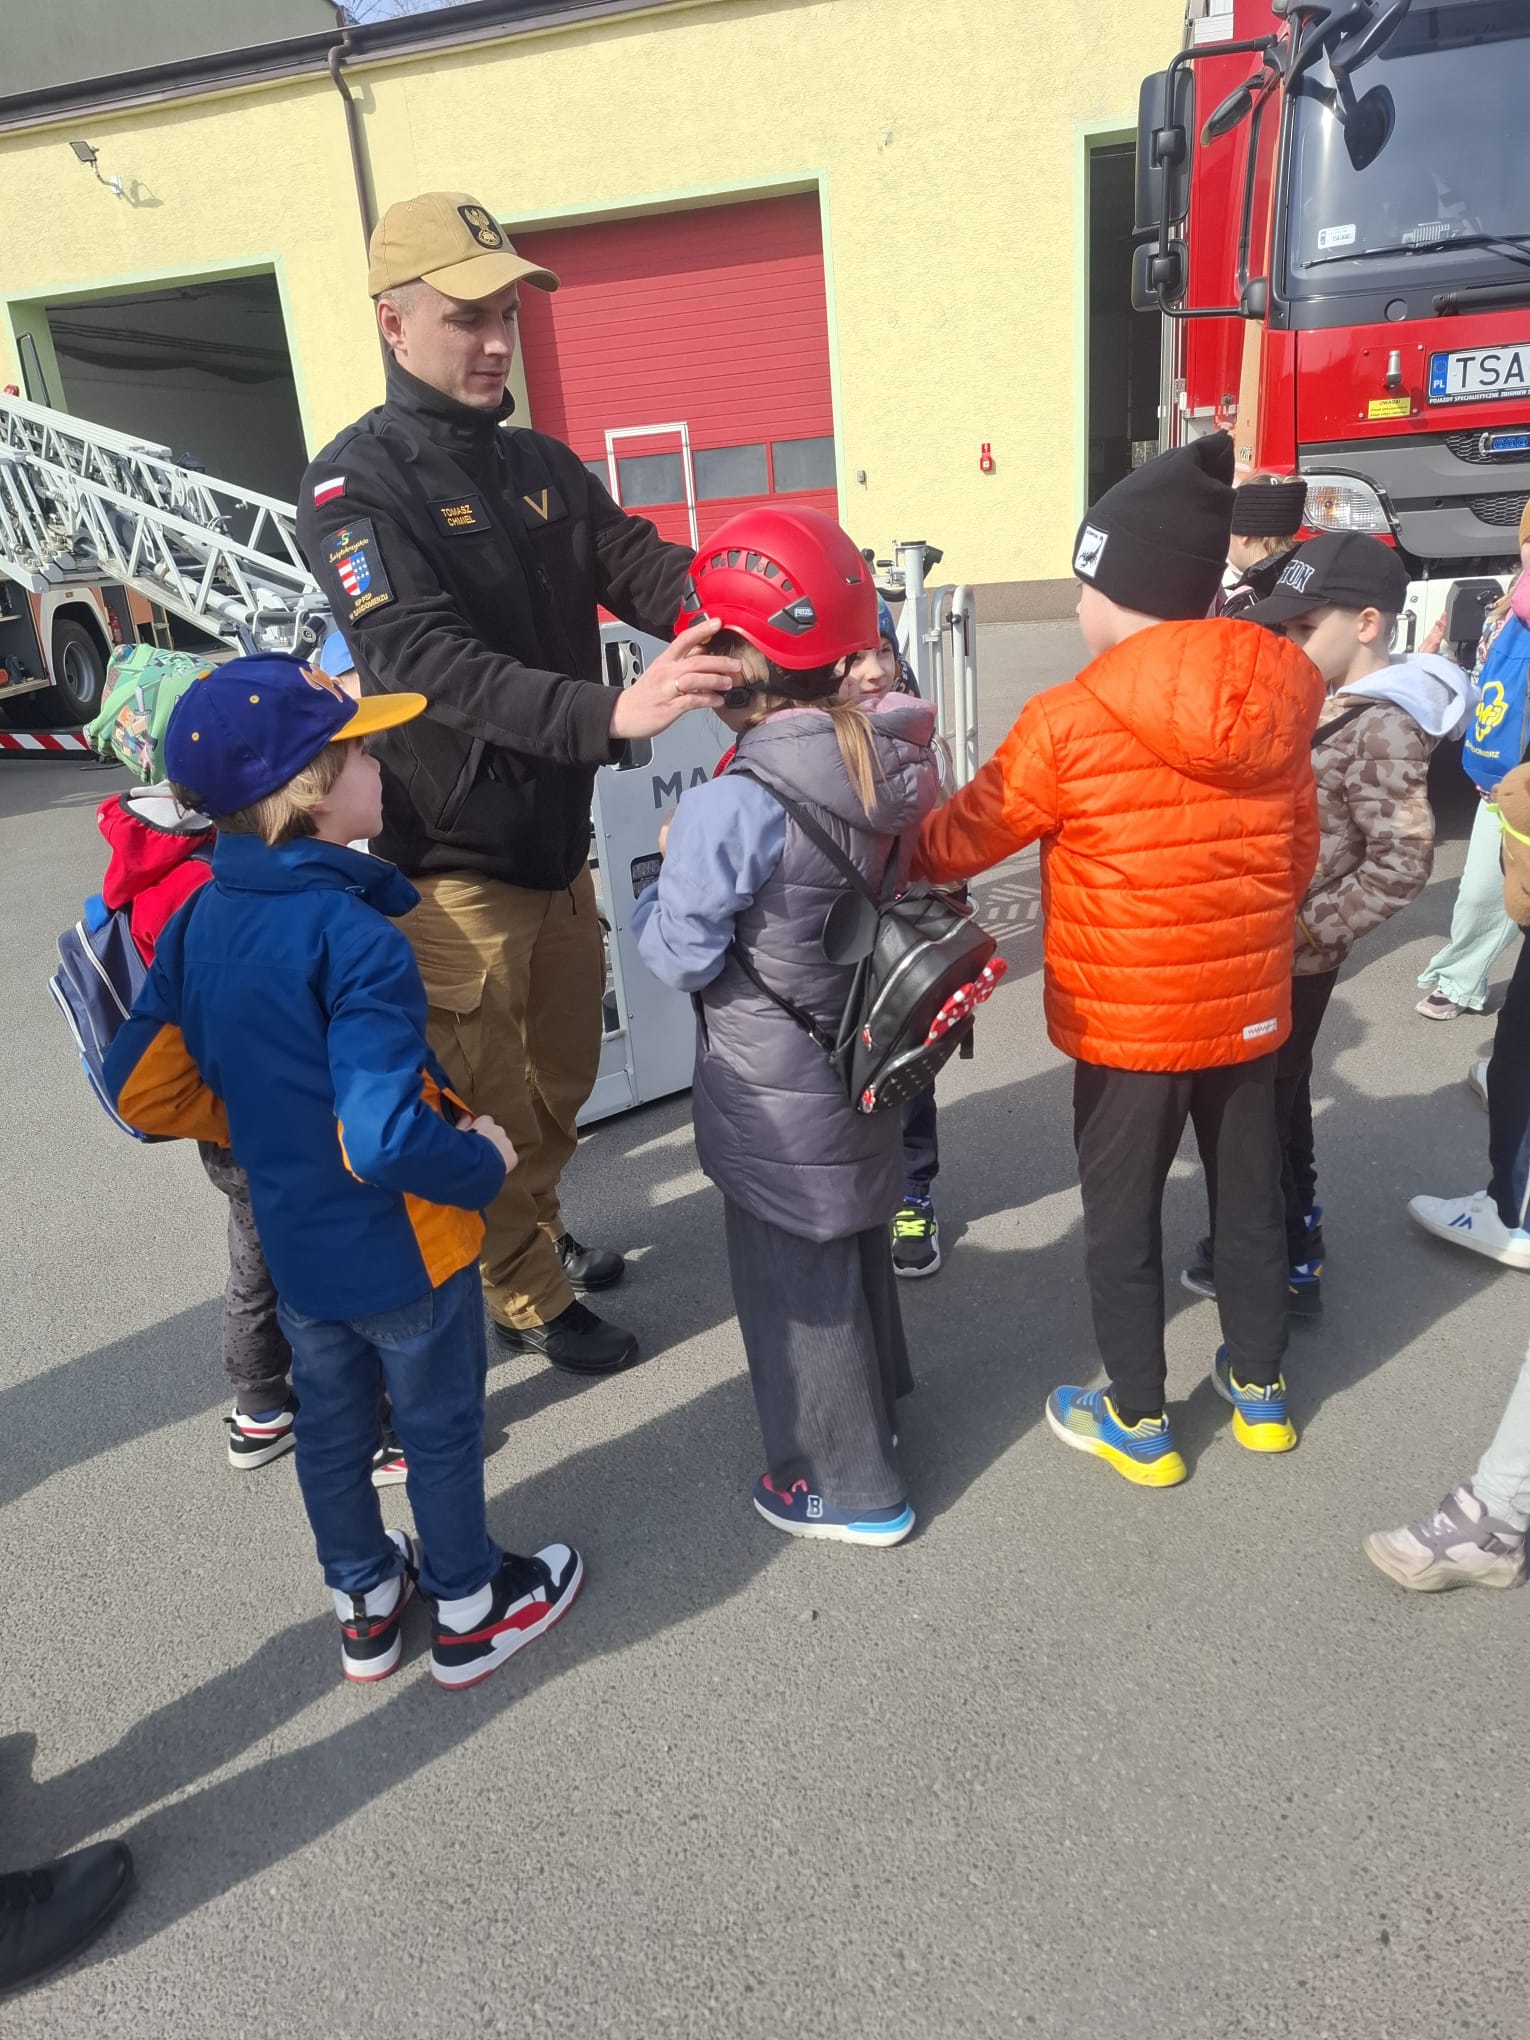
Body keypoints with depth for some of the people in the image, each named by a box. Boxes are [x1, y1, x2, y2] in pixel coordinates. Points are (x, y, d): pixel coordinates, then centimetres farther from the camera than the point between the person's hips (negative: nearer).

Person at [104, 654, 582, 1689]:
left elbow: (143, 1089, 1)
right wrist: (484, 1160, -18)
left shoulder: (200, 919, -5)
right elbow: (386, 1142, -36)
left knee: (331, 1428, 24)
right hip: (406, 1251, -7)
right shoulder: (356, 939, -29)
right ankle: (472, 1610, 39)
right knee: (442, 1432, 16)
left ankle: (366, 1604, 46)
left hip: (294, 1243, 7)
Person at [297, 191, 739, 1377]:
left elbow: (646, 569, -3)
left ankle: (538, 1233, 46)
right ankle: (524, 1295, 29)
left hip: (557, 837, 7)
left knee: (562, 1076, 22)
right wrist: (607, 712, -42)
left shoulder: (544, 468, 8)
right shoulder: (356, 485, -13)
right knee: (485, 1100, 8)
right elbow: (422, 661, -28)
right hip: (454, 858, -7)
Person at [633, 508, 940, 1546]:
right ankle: (873, 1406, 50)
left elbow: (682, 957, -19)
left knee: (795, 1281, 12)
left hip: (775, 1099, -7)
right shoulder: (887, 767, -6)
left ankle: (847, 1485, 30)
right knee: (856, 1246, 27)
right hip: (862, 1065, 7)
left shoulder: (732, 807, -28)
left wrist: (662, 881, -1)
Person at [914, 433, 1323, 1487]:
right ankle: (1260, 1389, 39)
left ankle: (1139, 1423, 27)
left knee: (1123, 1217, 12)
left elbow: (959, 842, -10)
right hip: (1252, 1004, 6)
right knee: (1251, 1195, 20)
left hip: (1131, 1022, -5)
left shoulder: (1069, 722, -19)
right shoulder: (1278, 701, -2)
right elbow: (1297, 852, 8)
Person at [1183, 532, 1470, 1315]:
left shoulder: (1382, 726, -20)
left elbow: (1402, 864, -24)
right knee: (1269, 1097, 21)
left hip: (1292, 960, -9)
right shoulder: (1320, 704, 7)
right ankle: (1291, 1230, 39)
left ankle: (1285, 1264, 21)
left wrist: (1309, 930, -21)